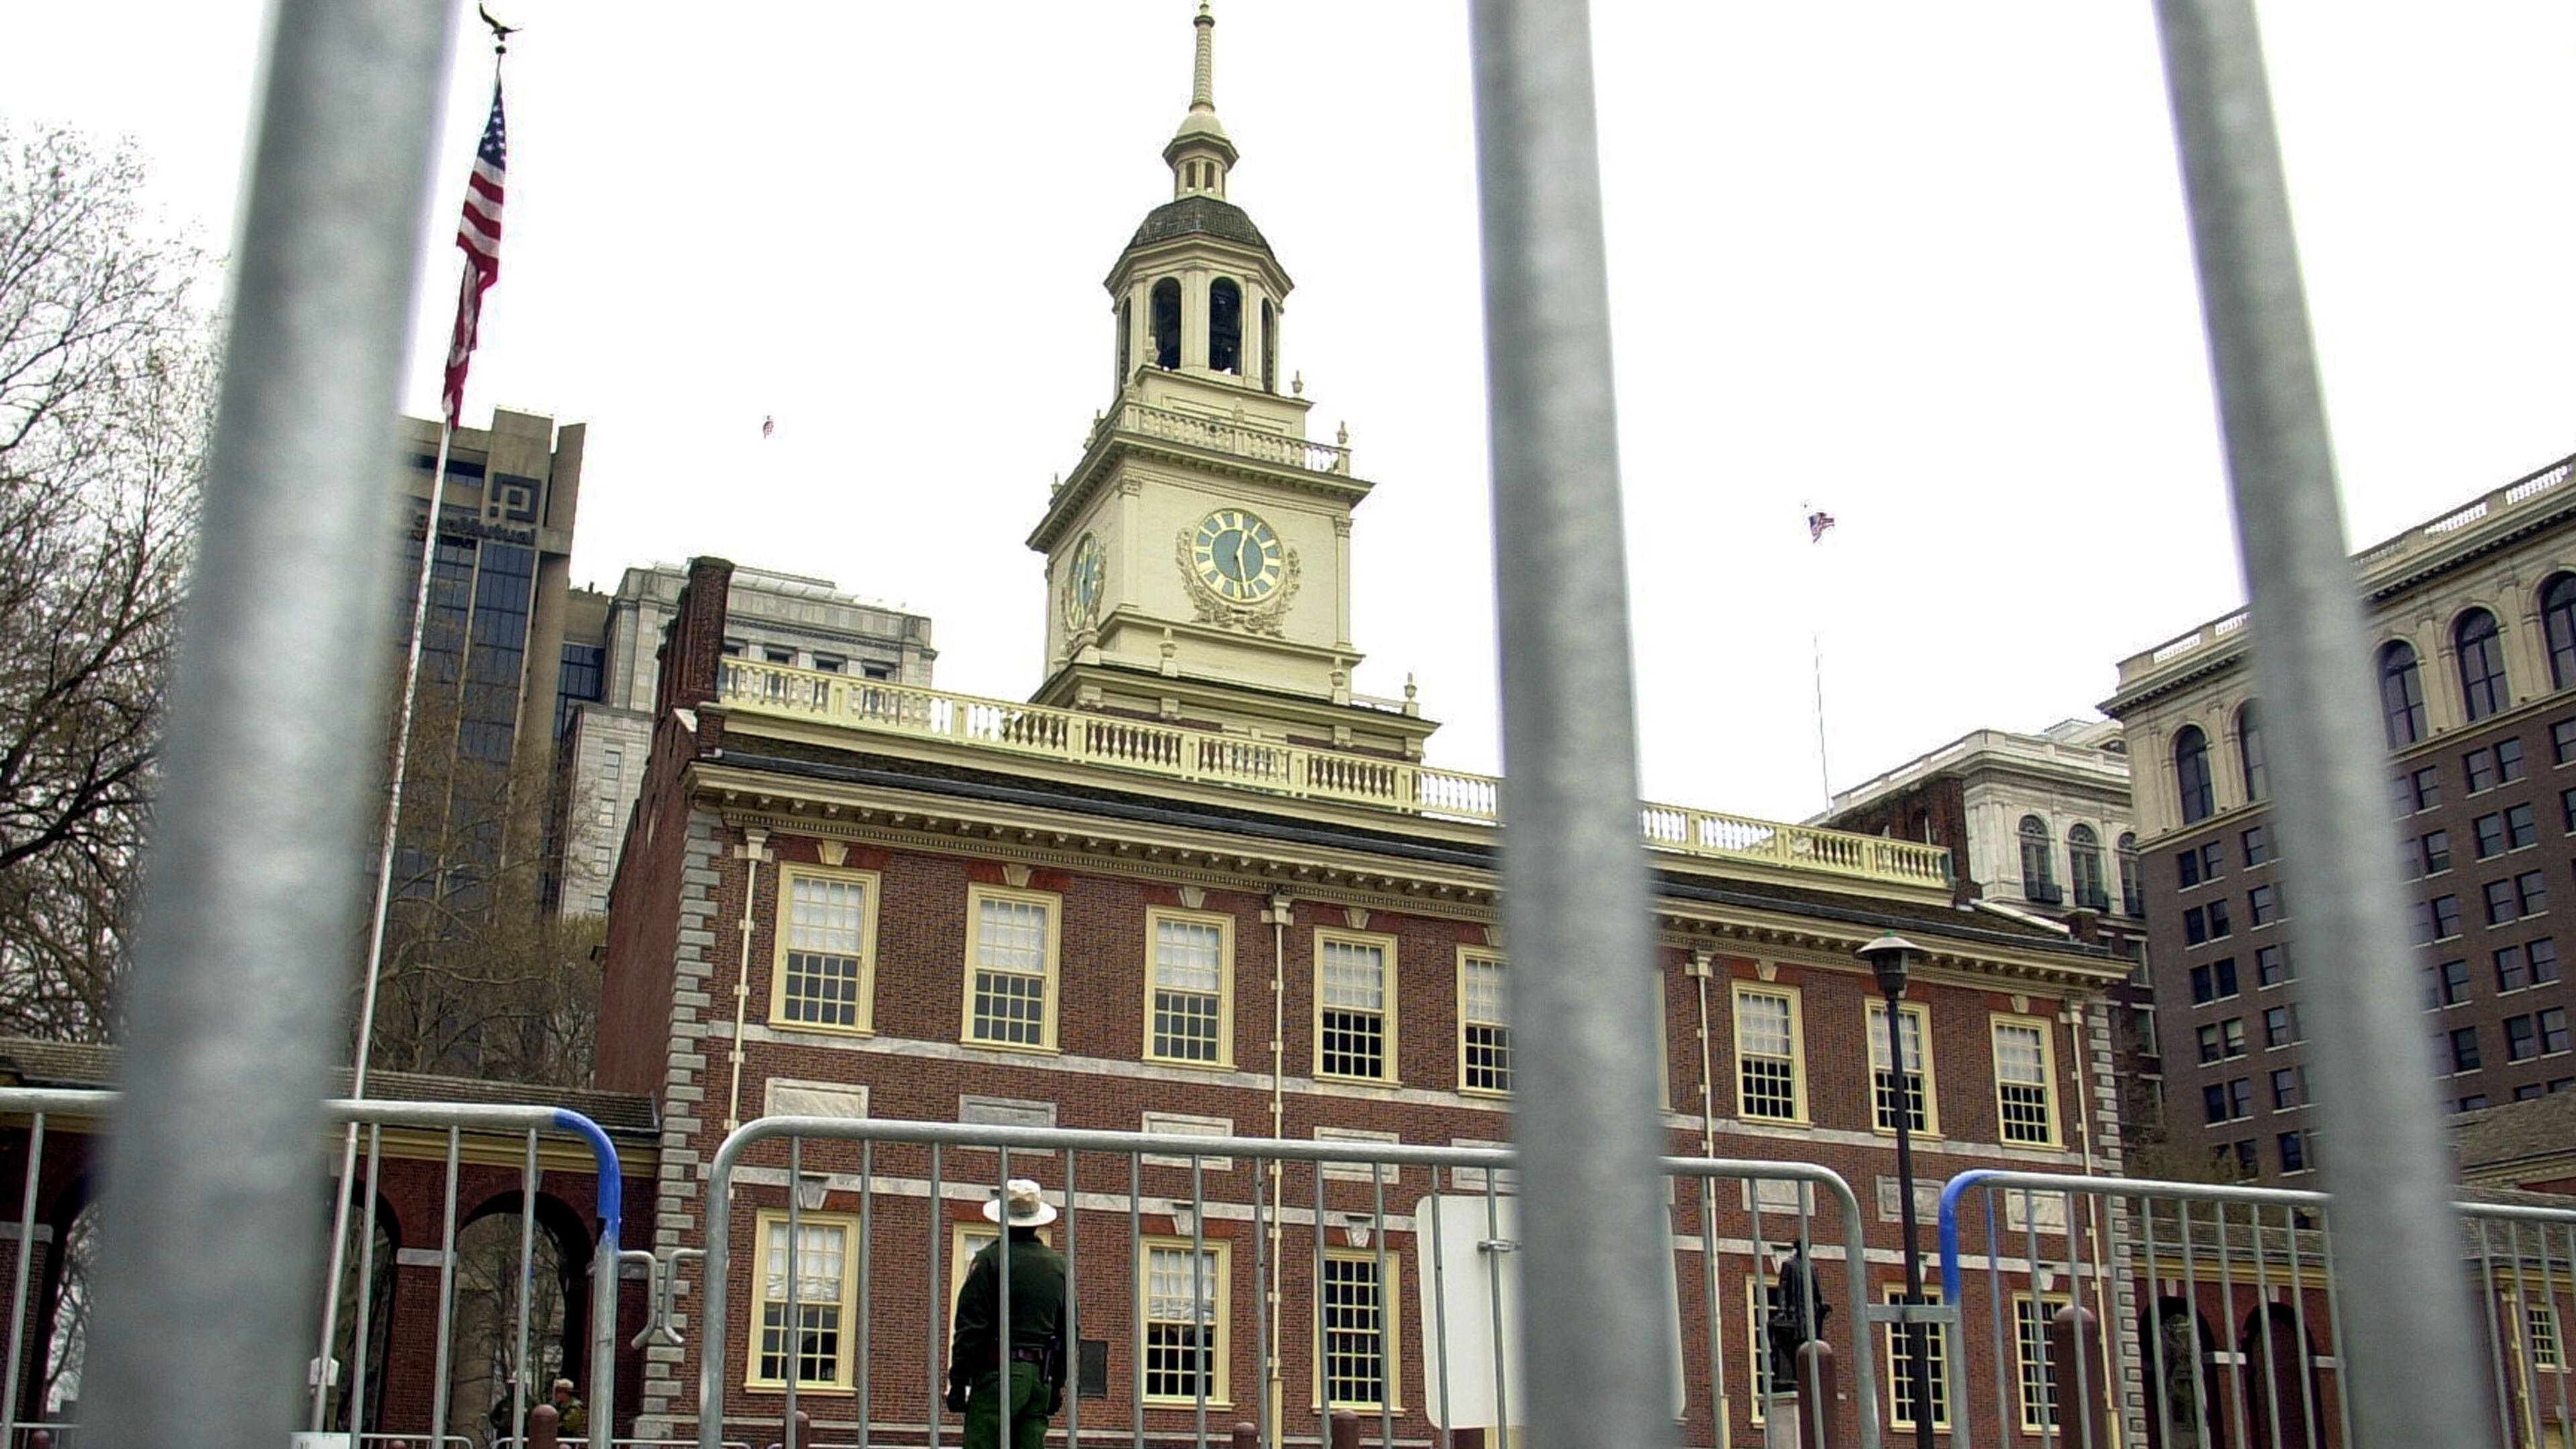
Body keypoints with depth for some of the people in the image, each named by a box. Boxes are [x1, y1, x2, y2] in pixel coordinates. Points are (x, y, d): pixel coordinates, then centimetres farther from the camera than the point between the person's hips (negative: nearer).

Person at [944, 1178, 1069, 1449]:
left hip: (998, 1374, -5)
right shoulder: (1058, 1266, 13)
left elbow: (970, 1327, -8)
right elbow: (1069, 1332, 16)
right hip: (1041, 1376, 5)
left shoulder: (990, 1259, -4)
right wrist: (1058, 1386, 23)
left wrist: (957, 1382, -4)